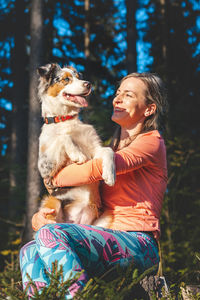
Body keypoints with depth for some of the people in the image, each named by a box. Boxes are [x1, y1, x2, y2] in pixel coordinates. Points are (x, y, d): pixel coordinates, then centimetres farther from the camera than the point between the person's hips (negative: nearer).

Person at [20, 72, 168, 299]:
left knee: (50, 234, -27)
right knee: (30, 252, -10)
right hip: (109, 240, 8)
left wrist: (53, 179, 1)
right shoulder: (114, 148, 26)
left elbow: (96, 169, -16)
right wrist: (43, 212, 3)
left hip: (137, 242, -8)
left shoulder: (151, 143, -1)